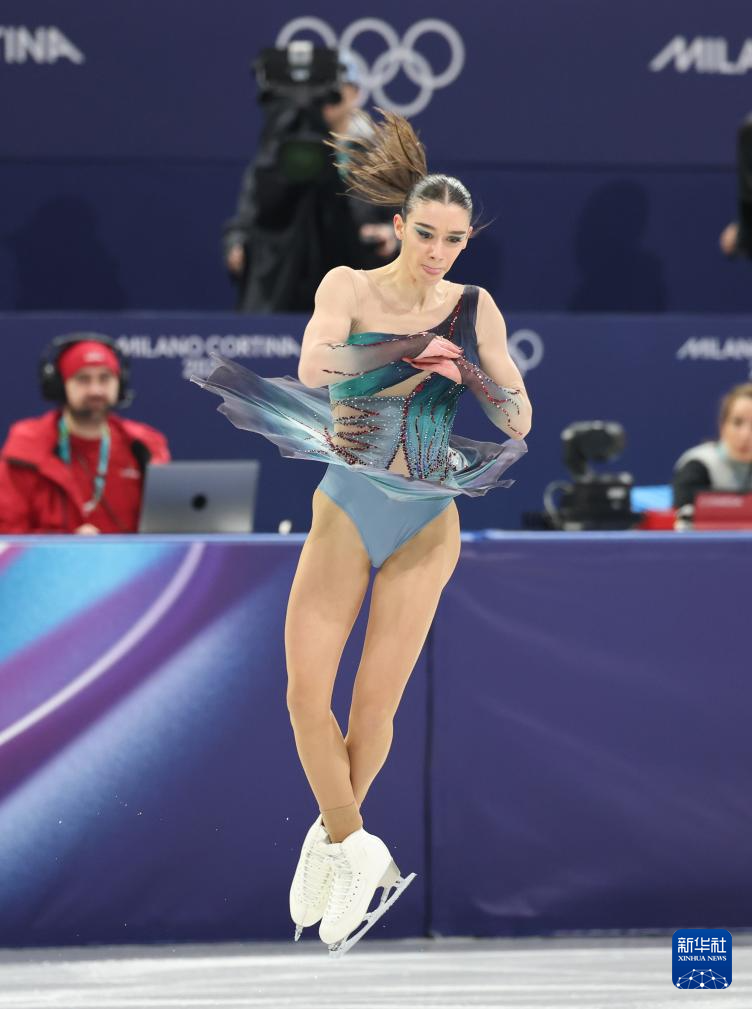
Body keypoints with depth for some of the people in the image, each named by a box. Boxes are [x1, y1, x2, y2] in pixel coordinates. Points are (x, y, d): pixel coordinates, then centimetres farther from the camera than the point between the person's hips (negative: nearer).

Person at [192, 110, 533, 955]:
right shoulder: (348, 288, -4)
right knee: (305, 688, -7)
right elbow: (315, 373, -22)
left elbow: (520, 424, -4)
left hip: (426, 523, 0)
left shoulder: (473, 309, -1)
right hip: (347, 508, 0)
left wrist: (472, 371, -21)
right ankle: (352, 846, 7)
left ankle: (335, 838, 22)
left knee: (375, 703, 1)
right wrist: (414, 366, -30)